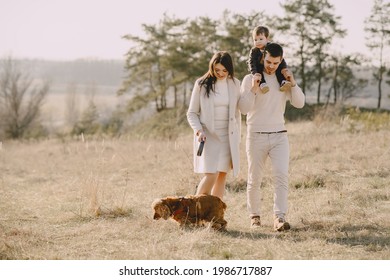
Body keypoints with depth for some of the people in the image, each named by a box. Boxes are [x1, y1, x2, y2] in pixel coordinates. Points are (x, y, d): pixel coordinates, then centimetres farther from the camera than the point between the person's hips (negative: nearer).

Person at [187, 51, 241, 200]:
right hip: (208, 135, -3)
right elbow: (191, 113, 1)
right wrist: (198, 131, -15)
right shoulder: (202, 84, -4)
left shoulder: (234, 84, 5)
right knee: (211, 175, -15)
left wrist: (237, 139, 10)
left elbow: (237, 113, 11)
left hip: (228, 136, 4)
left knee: (222, 176, 4)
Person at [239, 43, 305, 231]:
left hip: (279, 136, 2)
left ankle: (279, 218, -20)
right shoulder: (250, 79, 0)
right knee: (254, 180, 5)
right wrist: (253, 89, -21)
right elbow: (244, 108, -8)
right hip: (256, 136, -2)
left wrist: (292, 83, -10)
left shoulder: (283, 80, 9)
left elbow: (299, 103, 2)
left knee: (281, 175, -15)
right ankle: (254, 215, 21)